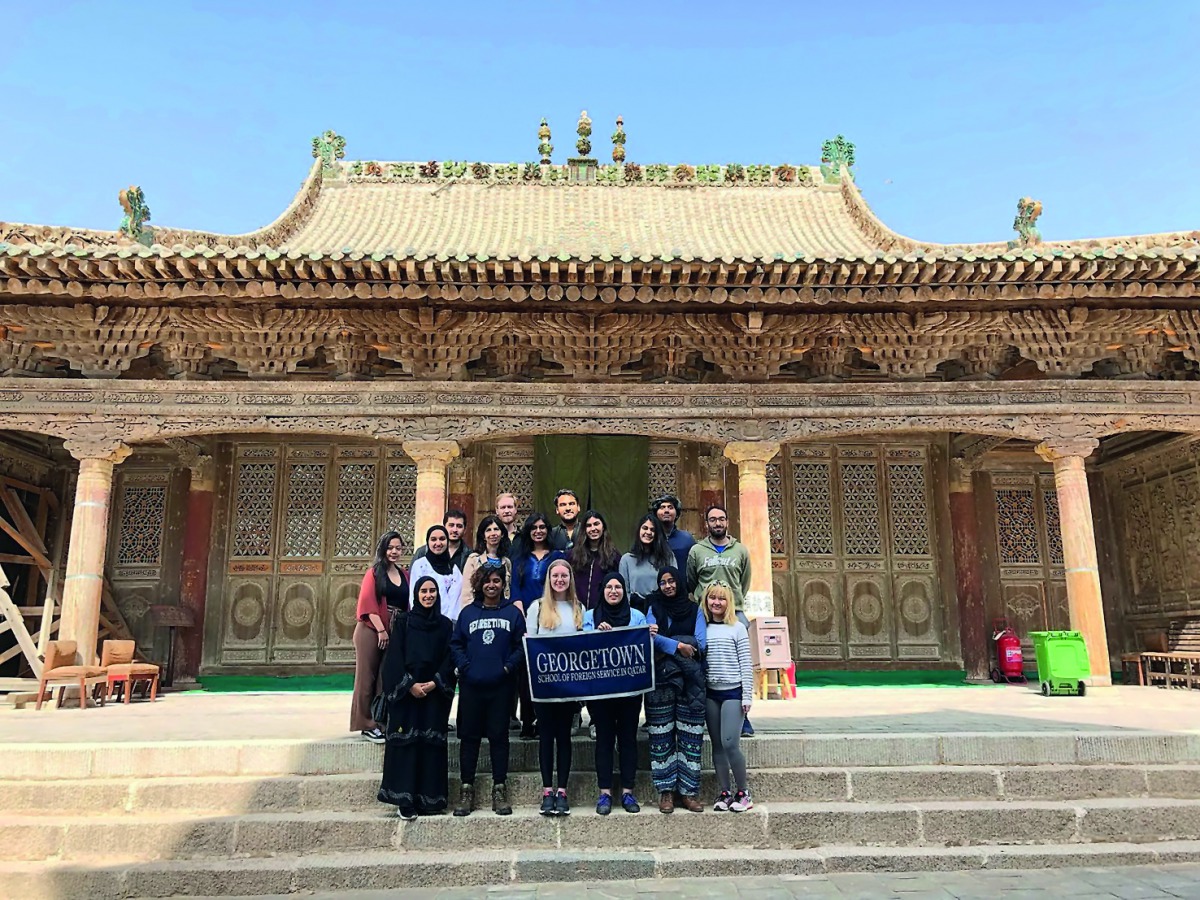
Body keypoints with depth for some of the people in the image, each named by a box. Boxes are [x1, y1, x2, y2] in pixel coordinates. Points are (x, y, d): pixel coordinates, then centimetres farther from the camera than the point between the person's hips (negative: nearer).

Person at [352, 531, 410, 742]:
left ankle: (381, 723, 15)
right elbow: (368, 602, -11)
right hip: (371, 630, -5)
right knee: (368, 676, 1)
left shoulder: (403, 575, 12)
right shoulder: (374, 572, -2)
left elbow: (406, 605, 14)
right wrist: (381, 630, -16)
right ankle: (366, 724, 7)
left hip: (394, 633, 5)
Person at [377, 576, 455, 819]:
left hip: (435, 691, 2)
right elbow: (395, 656, -1)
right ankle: (404, 800, 0)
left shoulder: (444, 624, 9)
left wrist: (434, 683, -10)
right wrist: (410, 684, -12)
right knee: (405, 742, -5)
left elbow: (449, 659, 4)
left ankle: (429, 799, 7)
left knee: (432, 744, 1)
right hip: (406, 690, -1)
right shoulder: (403, 621, 5)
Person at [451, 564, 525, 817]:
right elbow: (456, 644, 5)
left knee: (499, 736, 5)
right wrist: (465, 666, -8)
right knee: (469, 737, 6)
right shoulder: (467, 613, 9)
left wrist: (509, 666, -11)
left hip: (501, 685, -1)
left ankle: (500, 790, 13)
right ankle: (467, 790, 15)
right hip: (471, 685, 1)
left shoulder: (513, 613, 6)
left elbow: (522, 645, 1)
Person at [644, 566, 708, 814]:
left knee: (691, 735, -1)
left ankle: (688, 791, 4)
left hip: (691, 678, 1)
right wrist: (680, 646, -12)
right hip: (661, 676, 0)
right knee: (662, 734, -2)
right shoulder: (654, 609, 13)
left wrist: (667, 645, -7)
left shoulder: (694, 609, 13)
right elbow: (651, 636, -5)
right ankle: (665, 790, 5)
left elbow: (701, 643, 1)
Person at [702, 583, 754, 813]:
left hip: (733, 692, -4)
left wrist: (747, 696, -6)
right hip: (710, 693, 4)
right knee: (717, 745, 7)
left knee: (730, 743, -10)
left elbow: (745, 664, -2)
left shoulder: (737, 628, -1)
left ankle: (743, 793, 6)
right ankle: (724, 793, 16)